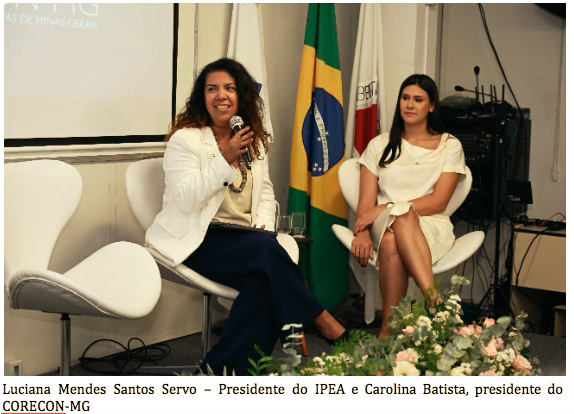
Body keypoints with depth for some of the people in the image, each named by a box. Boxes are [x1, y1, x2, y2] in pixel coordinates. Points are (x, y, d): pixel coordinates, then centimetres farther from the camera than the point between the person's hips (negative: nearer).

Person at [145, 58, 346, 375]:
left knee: (263, 279, -29)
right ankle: (322, 321, -20)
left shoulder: (254, 141, 16)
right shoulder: (185, 139, -4)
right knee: (264, 249, -33)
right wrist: (225, 159, -20)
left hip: (244, 239, 6)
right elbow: (186, 199, -15)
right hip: (199, 240, -6)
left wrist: (264, 225, 0)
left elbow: (266, 192, 21)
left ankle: (220, 371, -20)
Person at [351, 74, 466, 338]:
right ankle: (436, 301, -48)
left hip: (431, 227, -1)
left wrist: (387, 208, -13)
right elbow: (366, 201, 6)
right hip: (383, 227, 1)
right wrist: (362, 233, -17)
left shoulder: (449, 146, 11)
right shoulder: (380, 145, 17)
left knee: (392, 243, -39)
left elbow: (439, 202, -2)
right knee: (402, 216, -39)